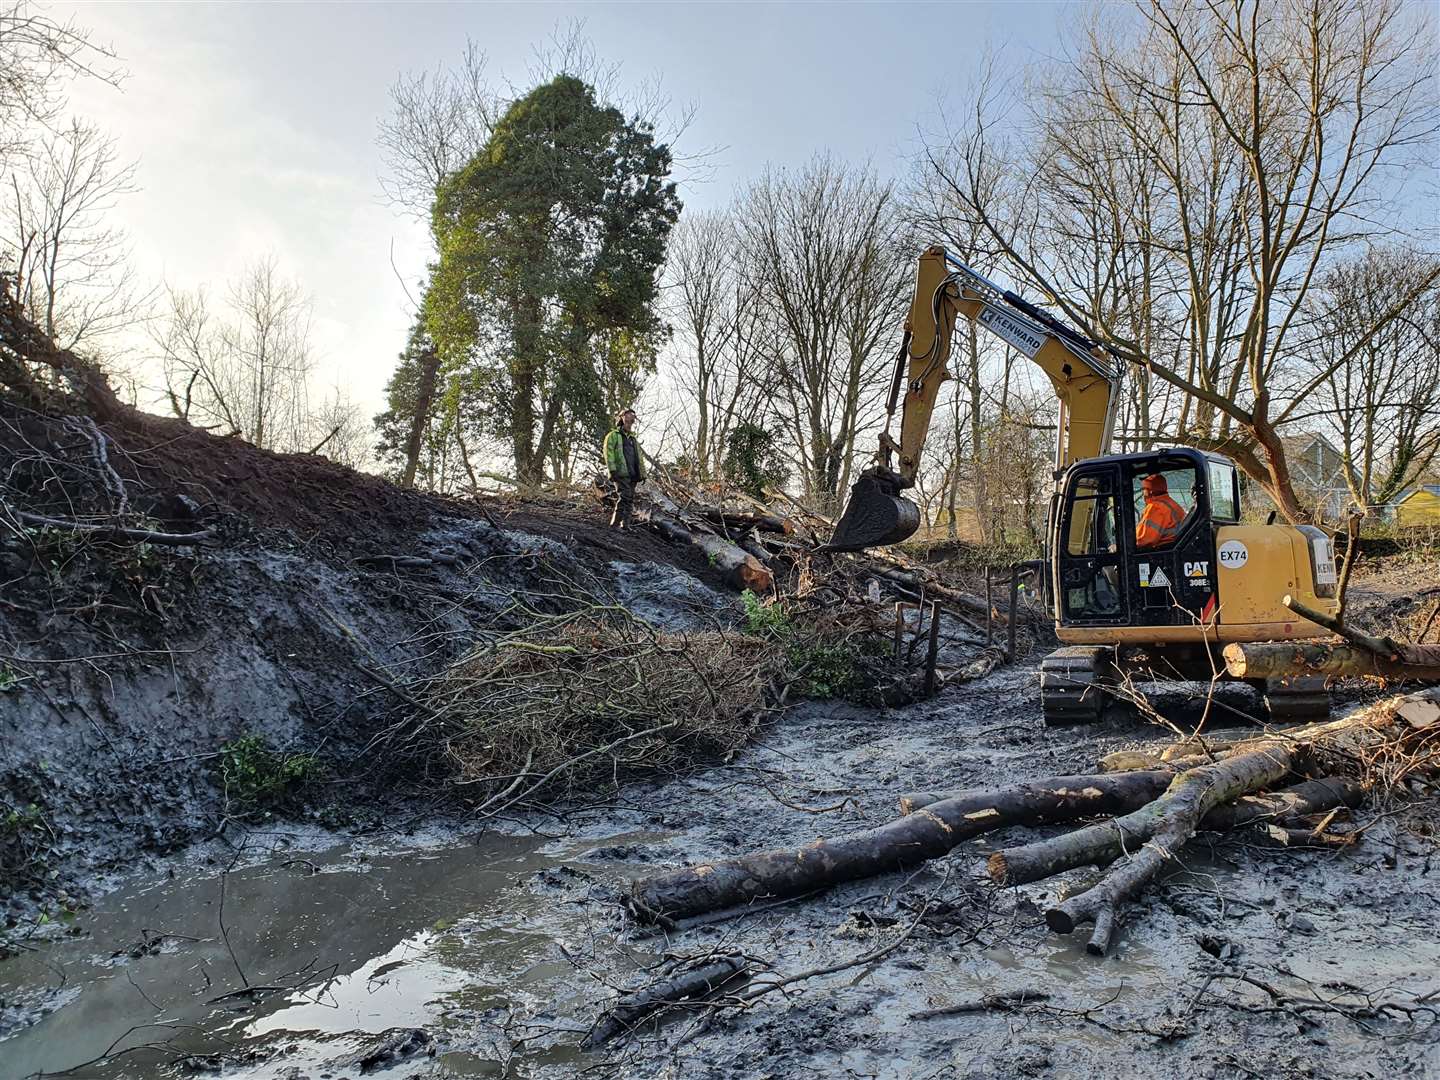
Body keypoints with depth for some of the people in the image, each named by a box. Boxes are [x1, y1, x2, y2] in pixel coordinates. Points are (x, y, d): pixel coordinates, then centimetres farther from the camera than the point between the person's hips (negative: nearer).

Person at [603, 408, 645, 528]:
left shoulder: (633, 439, 28)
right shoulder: (614, 435, 5)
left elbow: (640, 458, 27)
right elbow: (609, 453, -6)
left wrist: (642, 473, 17)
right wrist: (612, 470, -17)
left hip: (632, 474, 7)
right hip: (621, 473, -7)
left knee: (630, 500, 4)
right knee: (624, 497, -18)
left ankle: (625, 525, 7)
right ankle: (614, 525, -17)